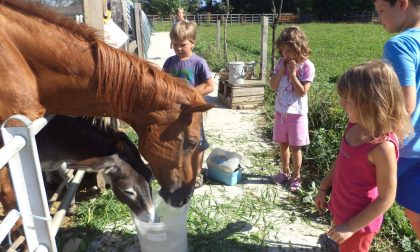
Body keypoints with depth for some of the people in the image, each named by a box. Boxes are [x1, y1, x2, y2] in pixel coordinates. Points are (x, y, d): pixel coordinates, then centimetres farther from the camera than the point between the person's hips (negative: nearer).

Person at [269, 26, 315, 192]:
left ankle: (296, 177, 24)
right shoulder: (281, 63, 2)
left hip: (297, 113, -5)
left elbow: (302, 92, -18)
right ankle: (285, 172, 34)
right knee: (283, 144, 16)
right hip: (280, 111, 5)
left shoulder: (307, 66, -12)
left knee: (295, 148, 6)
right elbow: (273, 86, -2)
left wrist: (292, 74, -20)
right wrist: (281, 70, -13)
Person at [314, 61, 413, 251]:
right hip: (341, 211, 7)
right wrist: (324, 188, 12)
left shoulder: (383, 146, -30)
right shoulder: (356, 125, -9)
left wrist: (351, 227, -18)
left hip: (358, 222, -6)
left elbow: (386, 199, -23)